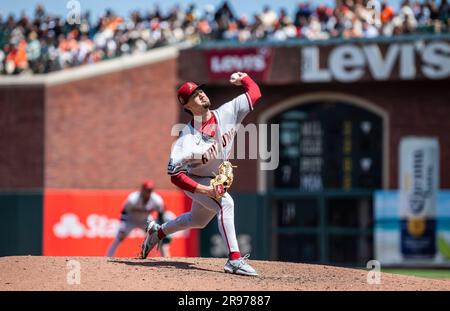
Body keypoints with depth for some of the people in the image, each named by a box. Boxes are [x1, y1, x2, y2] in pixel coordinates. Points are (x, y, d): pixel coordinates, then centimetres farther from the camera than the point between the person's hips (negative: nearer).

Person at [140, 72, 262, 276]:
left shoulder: (226, 114, -16)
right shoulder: (188, 136, -30)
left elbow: (254, 93, -7)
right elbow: (175, 175, -32)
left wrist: (242, 78, -20)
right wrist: (207, 191, -37)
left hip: (216, 180, 7)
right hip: (196, 182, -7)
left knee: (198, 220, 25)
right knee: (225, 203, -31)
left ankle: (158, 232, 49)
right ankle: (234, 259, -33)